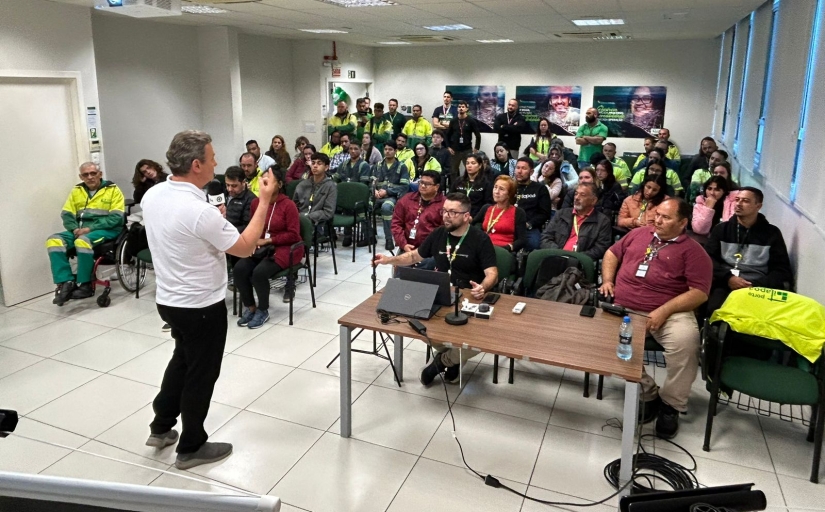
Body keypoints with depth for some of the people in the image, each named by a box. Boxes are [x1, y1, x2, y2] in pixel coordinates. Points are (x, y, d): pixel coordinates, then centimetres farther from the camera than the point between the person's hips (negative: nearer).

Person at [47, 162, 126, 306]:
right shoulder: (76, 191, 15)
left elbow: (116, 217, -10)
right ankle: (66, 283, -21)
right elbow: (66, 215, 12)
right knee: (54, 241, -19)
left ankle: (85, 285, -20)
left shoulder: (113, 190, -1)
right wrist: (75, 229, -11)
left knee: (83, 241, -35)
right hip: (81, 230, 6)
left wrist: (90, 228, -18)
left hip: (107, 230, -6)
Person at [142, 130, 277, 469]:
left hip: (168, 299, 8)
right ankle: (191, 448, 25)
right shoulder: (199, 211, -28)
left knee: (182, 360, 27)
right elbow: (245, 248, -18)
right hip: (201, 306, -8)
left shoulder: (152, 196, -3)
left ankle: (161, 428, 40)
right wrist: (265, 201, -14)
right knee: (201, 374, 9)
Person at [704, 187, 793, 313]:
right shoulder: (721, 228, 15)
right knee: (716, 311, -32)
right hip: (724, 285, 0)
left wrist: (755, 286, -10)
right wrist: (727, 278, -13)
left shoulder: (772, 233, 12)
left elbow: (783, 271, 6)